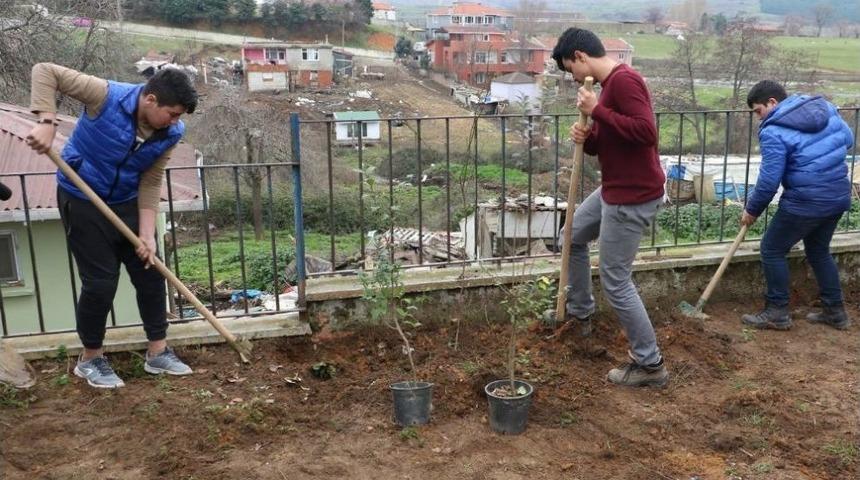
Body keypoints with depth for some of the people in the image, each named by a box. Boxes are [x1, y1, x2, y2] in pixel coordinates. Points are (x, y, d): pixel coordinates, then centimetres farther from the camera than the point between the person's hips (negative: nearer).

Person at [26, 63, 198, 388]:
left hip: (126, 202, 5)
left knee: (150, 274, 6)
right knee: (100, 282, -4)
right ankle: (90, 359, 17)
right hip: (82, 200, -5)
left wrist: (146, 234, -14)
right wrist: (47, 121, -34)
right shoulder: (107, 96, -25)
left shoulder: (171, 133, -12)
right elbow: (45, 71, -22)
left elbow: (151, 183, -7)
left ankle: (158, 352, 20)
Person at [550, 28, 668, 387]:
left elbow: (646, 132, -30)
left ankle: (650, 364, 10)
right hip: (613, 190, 11)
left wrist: (597, 110, -24)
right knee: (573, 237, 26)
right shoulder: (608, 84, 12)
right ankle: (580, 312, 44)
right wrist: (586, 139, -3)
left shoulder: (624, 80, -19)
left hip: (633, 198, -11)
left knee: (616, 282, -4)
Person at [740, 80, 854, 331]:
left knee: (772, 250, 7)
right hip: (839, 196, 8)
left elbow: (769, 180, -14)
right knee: (819, 252, 23)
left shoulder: (774, 131, -15)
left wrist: (752, 210, -1)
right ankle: (835, 311, 30)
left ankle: (777, 312, 11)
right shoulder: (824, 107, 7)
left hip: (806, 202, -8)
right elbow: (848, 139, 17)